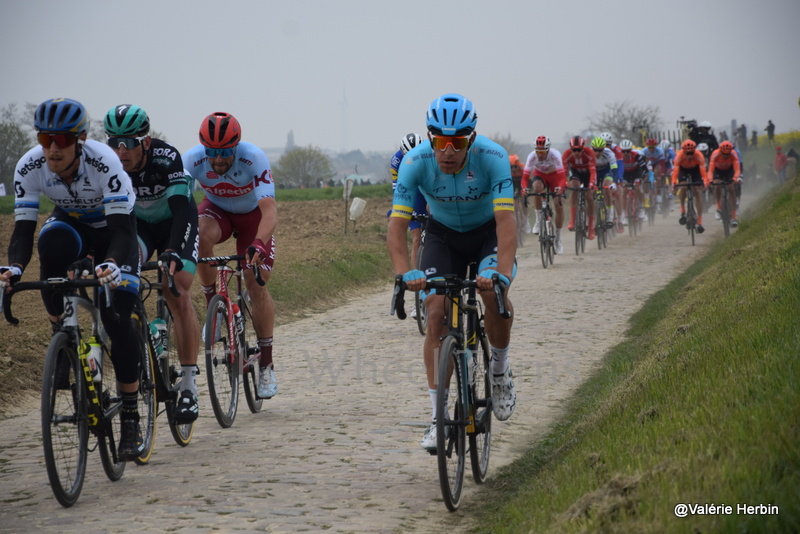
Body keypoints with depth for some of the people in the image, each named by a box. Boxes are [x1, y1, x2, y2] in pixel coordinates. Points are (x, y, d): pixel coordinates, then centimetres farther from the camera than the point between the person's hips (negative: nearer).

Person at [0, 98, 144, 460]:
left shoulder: (104, 163, -35)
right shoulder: (30, 167, -25)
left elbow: (123, 228, -38)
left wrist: (112, 263, -57)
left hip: (112, 226, -3)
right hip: (71, 223, 3)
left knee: (116, 319, -17)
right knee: (51, 242, -36)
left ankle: (131, 419, -5)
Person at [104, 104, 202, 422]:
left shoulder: (167, 158, -33)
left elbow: (181, 209, -40)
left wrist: (172, 252, -56)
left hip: (175, 223, -2)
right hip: (136, 224, 3)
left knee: (178, 295, -18)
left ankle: (189, 386, -12)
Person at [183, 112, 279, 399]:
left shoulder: (254, 158, -34)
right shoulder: (193, 159, -28)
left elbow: (269, 211, -40)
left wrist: (258, 244, -57)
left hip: (252, 214, -1)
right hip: (217, 210, 2)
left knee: (257, 285, -11)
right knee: (201, 235, -35)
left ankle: (267, 365, 2)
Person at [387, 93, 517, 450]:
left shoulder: (493, 157, -32)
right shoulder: (416, 162, -27)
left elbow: (506, 220, -39)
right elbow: (397, 225, -31)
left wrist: (503, 273, -53)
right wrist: (406, 274, -47)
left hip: (488, 231, -2)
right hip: (443, 234, 2)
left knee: (493, 293, -30)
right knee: (436, 311, -14)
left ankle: (500, 368, -1)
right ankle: (438, 417, -7)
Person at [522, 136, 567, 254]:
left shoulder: (555, 155, -34)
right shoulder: (532, 156, -30)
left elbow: (562, 176, -40)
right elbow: (525, 176, -31)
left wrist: (560, 188, -59)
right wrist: (525, 188, -52)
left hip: (554, 176, -1)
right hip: (540, 174, 1)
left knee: (559, 206, -10)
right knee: (537, 187, -36)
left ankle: (558, 239, 4)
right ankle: (539, 220, -20)